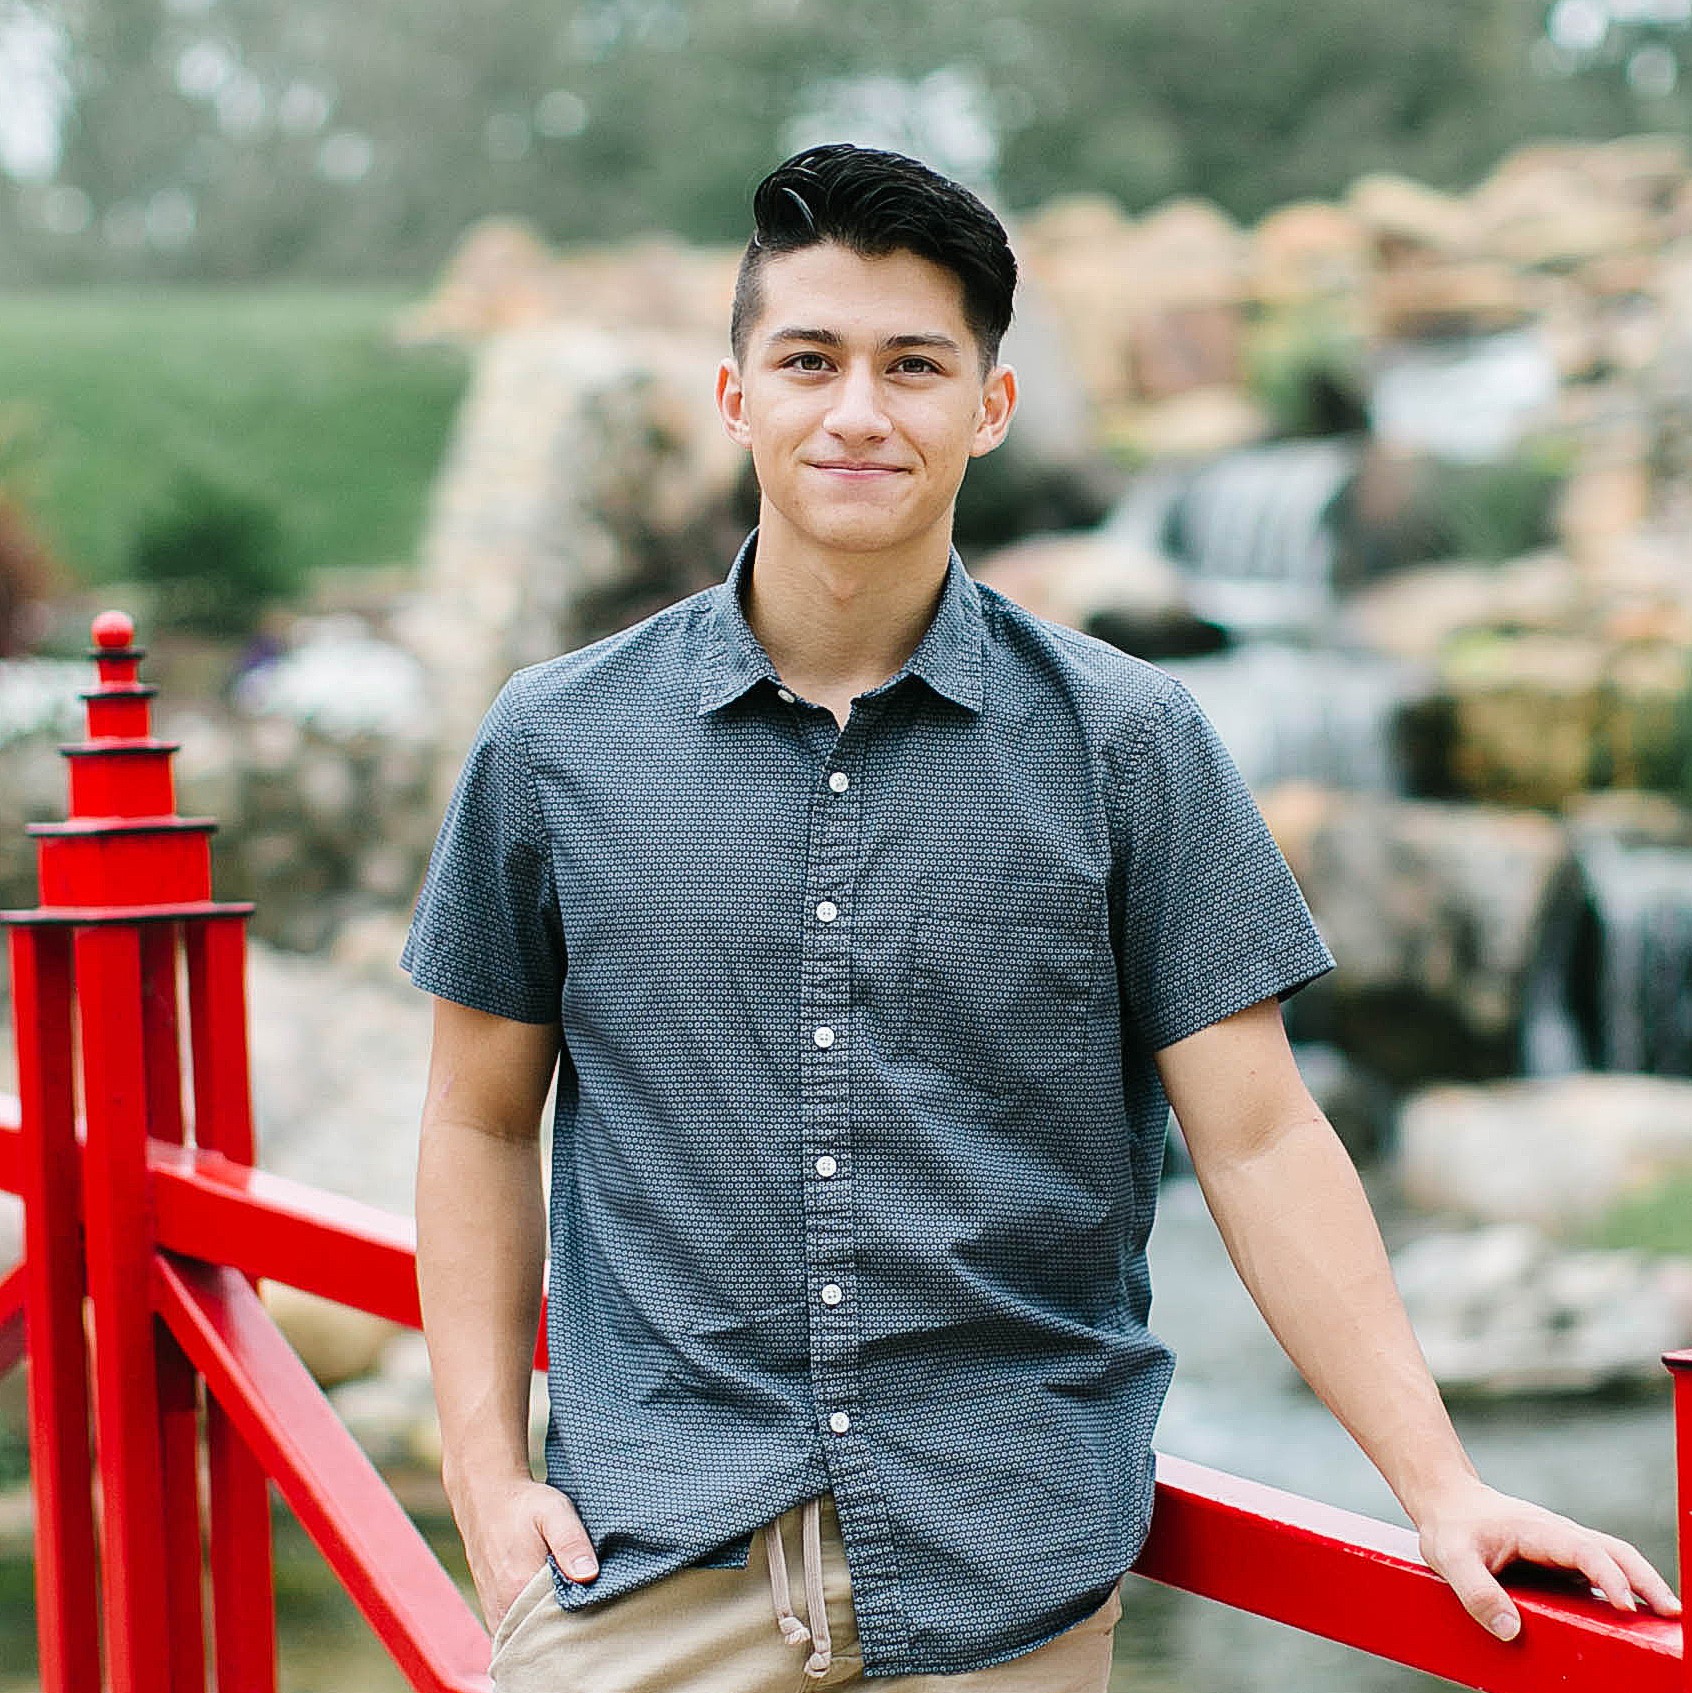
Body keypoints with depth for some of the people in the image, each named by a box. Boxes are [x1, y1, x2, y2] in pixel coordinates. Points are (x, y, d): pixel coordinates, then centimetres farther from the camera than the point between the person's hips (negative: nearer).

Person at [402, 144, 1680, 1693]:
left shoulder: (1131, 745, 2)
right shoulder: (557, 744, 4)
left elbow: (1259, 1139, -1)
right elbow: (482, 1124, 11)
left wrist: (1442, 1488, -8)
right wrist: (486, 1473, 1)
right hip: (653, 1561, 1)